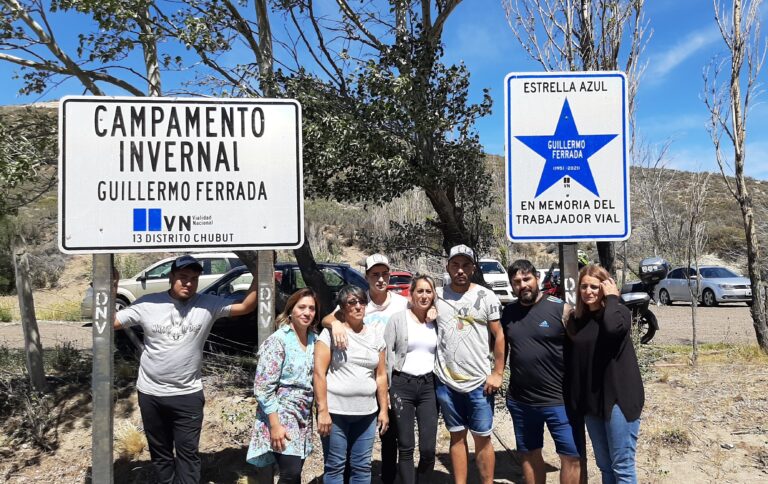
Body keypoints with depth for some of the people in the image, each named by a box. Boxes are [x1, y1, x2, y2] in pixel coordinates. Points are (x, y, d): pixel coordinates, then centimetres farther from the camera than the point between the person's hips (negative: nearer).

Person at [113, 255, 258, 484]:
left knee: (188, 454, 5)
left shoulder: (208, 305, -7)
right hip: (151, 394, 1)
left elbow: (246, 306, -10)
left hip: (188, 395, -1)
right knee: (160, 454, 18)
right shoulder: (148, 303, -6)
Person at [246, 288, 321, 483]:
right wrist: (275, 425, -19)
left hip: (303, 418, 7)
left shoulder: (314, 339, 6)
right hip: (282, 415, -6)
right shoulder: (278, 340, -14)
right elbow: (263, 388, -16)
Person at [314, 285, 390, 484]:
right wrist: (322, 411, -16)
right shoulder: (331, 333, -6)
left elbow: (381, 375, 11)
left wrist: (383, 409, 8)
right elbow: (319, 372, -10)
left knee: (362, 466, 10)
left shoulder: (376, 334, 9)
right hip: (336, 410, -4)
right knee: (335, 466, 5)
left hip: (367, 412, 4)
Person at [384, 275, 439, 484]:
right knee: (406, 447, 4)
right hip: (402, 385, -2)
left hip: (428, 386, 3)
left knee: (428, 449, 1)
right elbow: (386, 355, -4)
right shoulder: (398, 319, -2)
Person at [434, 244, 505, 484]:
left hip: (479, 383, -2)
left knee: (482, 439, 7)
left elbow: (499, 336, -1)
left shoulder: (486, 297, -3)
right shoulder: (437, 296, 3)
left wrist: (497, 373, -6)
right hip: (446, 383, 2)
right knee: (457, 436, 14)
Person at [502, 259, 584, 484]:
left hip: (560, 400, -4)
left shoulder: (561, 309, -9)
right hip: (520, 401, 4)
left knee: (571, 457, 3)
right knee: (529, 454, 17)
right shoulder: (508, 313, 4)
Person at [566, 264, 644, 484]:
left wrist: (612, 298, -19)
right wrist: (572, 398, 11)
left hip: (619, 398, -6)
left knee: (622, 465, 0)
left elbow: (613, 328, -33)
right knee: (604, 465, 15)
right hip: (591, 400, 6)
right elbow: (570, 359, 12)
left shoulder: (619, 312, -8)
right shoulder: (576, 319, 7)